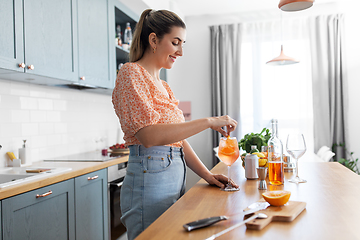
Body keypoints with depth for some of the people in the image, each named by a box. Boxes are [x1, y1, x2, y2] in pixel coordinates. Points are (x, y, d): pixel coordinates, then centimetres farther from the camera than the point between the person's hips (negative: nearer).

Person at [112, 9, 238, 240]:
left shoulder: (163, 85, 18)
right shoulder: (131, 73, -8)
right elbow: (149, 135, -21)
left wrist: (206, 174, 7)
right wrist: (208, 121, -18)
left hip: (175, 178, 8)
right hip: (150, 179, -8)